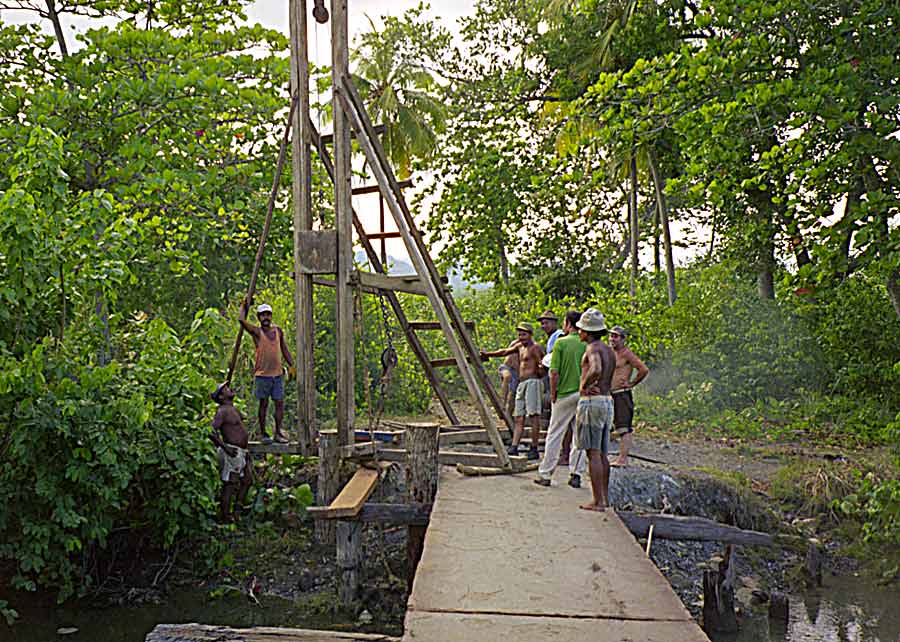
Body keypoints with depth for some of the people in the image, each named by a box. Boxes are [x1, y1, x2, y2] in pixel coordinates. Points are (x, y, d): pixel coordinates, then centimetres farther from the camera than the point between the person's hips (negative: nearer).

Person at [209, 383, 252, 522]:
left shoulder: (233, 409, 15)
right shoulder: (222, 411, -13)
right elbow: (212, 431, -22)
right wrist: (225, 447, -23)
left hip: (242, 452, 10)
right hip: (232, 453, -10)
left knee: (247, 480, 16)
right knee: (229, 485, -4)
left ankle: (236, 511, 24)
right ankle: (225, 517, 3)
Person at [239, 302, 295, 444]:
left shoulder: (278, 330, 10)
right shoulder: (257, 332, -3)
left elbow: (284, 349, 17)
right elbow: (242, 320, -17)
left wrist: (291, 365, 10)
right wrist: (244, 305, 0)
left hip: (277, 374, 4)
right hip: (262, 374, -4)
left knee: (280, 403, 4)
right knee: (263, 404, 3)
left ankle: (278, 433, 12)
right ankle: (263, 434, 10)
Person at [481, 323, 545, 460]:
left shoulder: (535, 347, -3)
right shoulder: (520, 346, 22)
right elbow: (505, 352, 35)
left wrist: (540, 370, -28)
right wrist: (488, 354, 40)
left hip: (532, 382, -9)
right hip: (521, 383, 9)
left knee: (533, 416, -10)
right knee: (519, 418, 2)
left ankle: (534, 449, -9)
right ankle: (514, 447, -3)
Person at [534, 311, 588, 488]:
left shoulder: (561, 342, -9)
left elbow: (554, 372, -11)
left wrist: (553, 394, -1)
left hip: (565, 394, -3)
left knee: (554, 435, 6)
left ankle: (545, 474, 11)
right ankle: (576, 475, 10)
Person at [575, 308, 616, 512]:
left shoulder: (593, 348, -13)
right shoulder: (609, 351, 15)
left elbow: (596, 369, -34)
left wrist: (583, 386, -20)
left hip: (592, 401, -9)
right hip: (607, 401, 9)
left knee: (593, 453, -6)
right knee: (602, 453, 16)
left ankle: (598, 502, -4)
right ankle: (605, 497, 22)